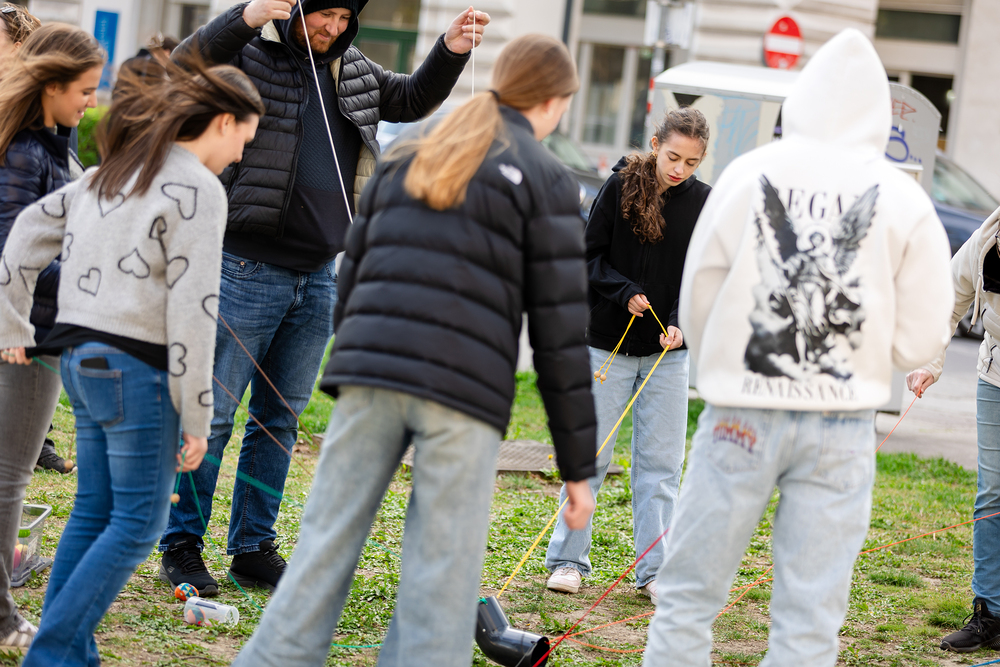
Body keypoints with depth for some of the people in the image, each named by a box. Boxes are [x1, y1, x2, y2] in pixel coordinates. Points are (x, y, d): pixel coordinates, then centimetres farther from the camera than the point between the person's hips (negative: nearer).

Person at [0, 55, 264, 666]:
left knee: (94, 511, 14)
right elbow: (192, 308, -15)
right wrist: (197, 417, -11)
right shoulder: (198, 189, -11)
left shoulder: (113, 172, 14)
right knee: (139, 523, 0)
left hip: (82, 357, 8)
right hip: (137, 367, -8)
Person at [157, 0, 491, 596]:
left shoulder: (354, 72, 14)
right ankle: (182, 545, 7)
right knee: (213, 412, -2)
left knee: (281, 419, 11)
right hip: (248, 271, -6)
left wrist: (451, 52, 7)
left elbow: (415, 98, 25)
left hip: (318, 277, 6)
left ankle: (255, 549, 20)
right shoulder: (249, 55, -6)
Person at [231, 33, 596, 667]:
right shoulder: (545, 180, 6)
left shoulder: (407, 158, 21)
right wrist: (578, 465, 4)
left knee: (325, 547, 5)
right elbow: (560, 332, 2)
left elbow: (353, 277, 20)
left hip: (369, 374, 4)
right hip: (463, 390, -4)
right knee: (441, 579, 0)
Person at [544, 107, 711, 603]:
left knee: (660, 462, 4)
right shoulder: (621, 187, -6)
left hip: (668, 352, 2)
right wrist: (625, 292, -17)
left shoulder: (704, 203, 0)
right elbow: (589, 256, -2)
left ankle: (654, 570, 10)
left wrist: (681, 322, -13)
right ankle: (568, 558, 14)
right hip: (609, 343, -2)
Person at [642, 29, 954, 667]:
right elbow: (923, 337, 0)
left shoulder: (750, 173, -1)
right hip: (841, 427, 0)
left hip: (741, 415, 0)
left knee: (688, 596, 10)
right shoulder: (905, 200, -1)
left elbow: (697, 300, 3)